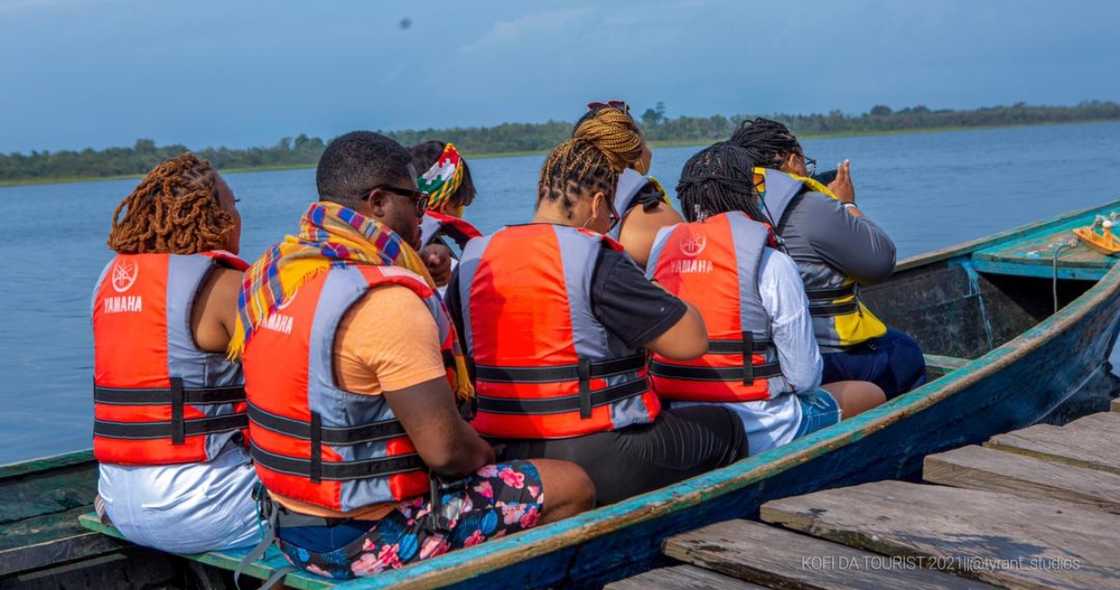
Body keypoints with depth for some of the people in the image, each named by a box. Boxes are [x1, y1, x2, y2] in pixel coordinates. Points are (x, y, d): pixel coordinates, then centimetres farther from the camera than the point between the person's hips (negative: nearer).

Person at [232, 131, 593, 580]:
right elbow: (446, 450, -24)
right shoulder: (387, 299, -24)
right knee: (571, 486, 1)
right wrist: (488, 457, -2)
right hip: (369, 540, -9)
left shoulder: (269, 275, 3)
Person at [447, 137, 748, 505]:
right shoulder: (597, 261, -15)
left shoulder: (474, 260, 4)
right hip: (597, 462, -7)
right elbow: (692, 341, -16)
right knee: (725, 427, 17)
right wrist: (661, 295, 5)